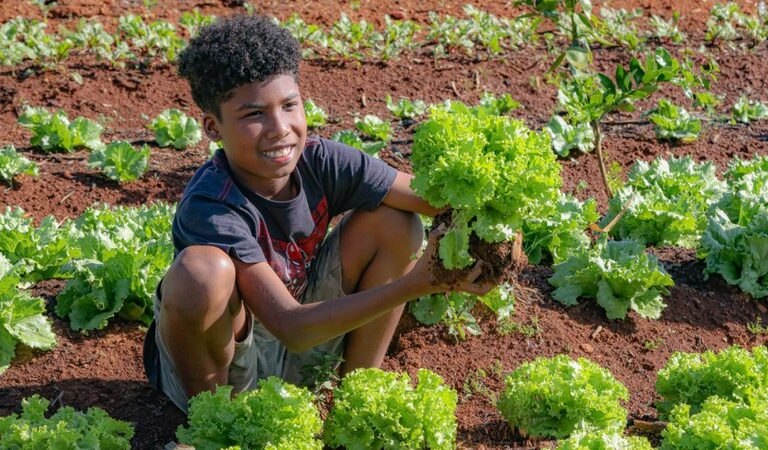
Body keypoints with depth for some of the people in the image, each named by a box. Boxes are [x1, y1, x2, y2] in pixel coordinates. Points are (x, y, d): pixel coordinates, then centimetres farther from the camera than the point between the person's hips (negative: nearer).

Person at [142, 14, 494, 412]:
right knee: (203, 270, -38)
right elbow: (291, 328, -35)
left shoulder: (319, 161, -16)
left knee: (396, 224, -9)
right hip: (219, 357, -5)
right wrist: (416, 284, -43)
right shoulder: (211, 208, -31)